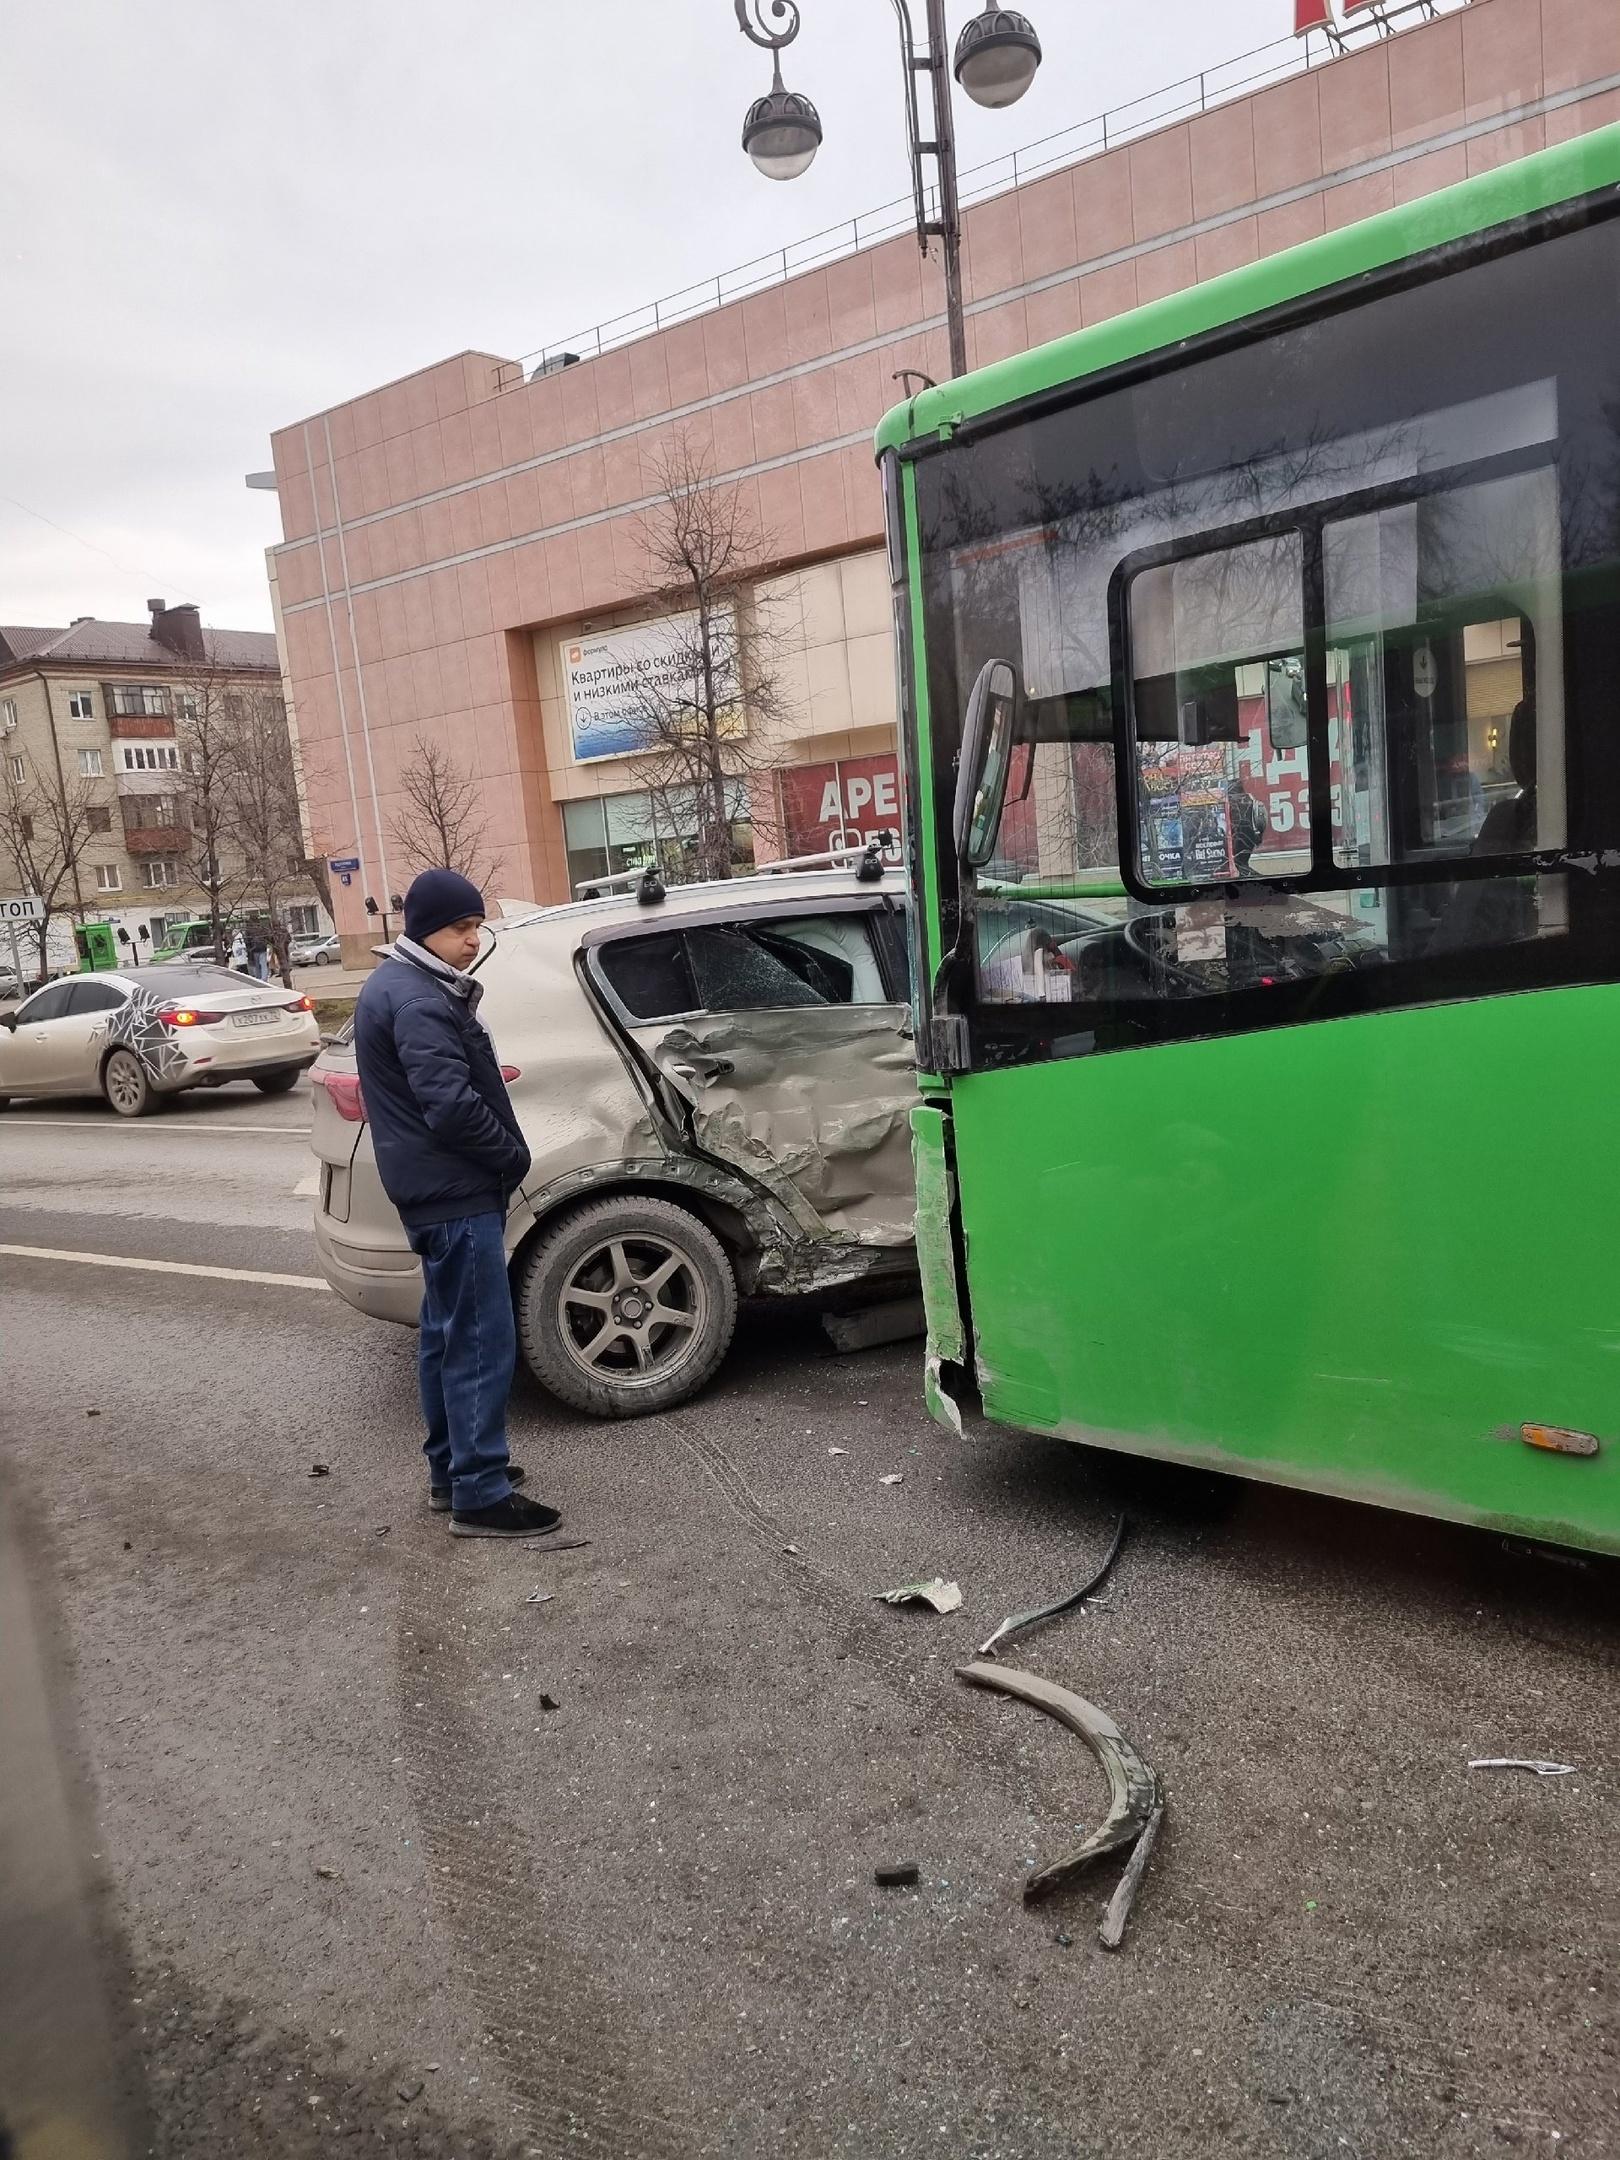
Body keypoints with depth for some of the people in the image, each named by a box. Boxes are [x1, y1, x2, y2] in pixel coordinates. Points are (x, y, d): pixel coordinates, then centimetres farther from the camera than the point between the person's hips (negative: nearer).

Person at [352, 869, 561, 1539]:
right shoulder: (418, 1000, -19)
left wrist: (501, 1154, 9)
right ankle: (480, 1495, 0)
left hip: (438, 1191, 11)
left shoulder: (401, 985, 15)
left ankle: (451, 1469, 29)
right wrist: (513, 1155, -12)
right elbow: (451, 1104, -26)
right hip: (457, 1194, -11)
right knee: (482, 1342, -6)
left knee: (448, 1334, 18)